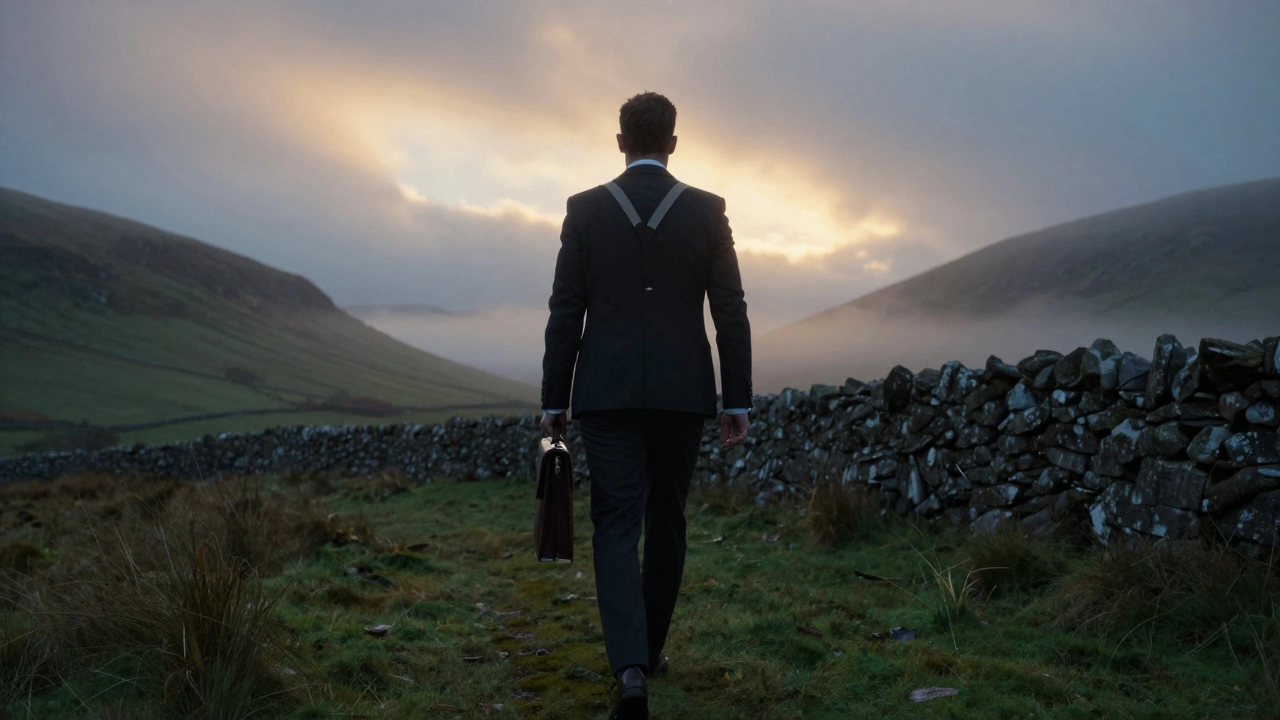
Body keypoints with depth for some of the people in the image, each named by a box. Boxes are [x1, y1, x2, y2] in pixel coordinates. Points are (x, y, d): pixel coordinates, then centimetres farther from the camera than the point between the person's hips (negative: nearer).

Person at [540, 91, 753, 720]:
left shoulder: (585, 209, 0)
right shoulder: (707, 211, 1)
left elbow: (565, 313, -1)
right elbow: (730, 313, -1)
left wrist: (554, 400, 5)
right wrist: (738, 401, 4)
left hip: (606, 391, -1)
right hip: (682, 391, 1)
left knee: (616, 528, 0)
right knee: (666, 520, 17)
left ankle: (630, 667, -17)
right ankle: (648, 648, 28)